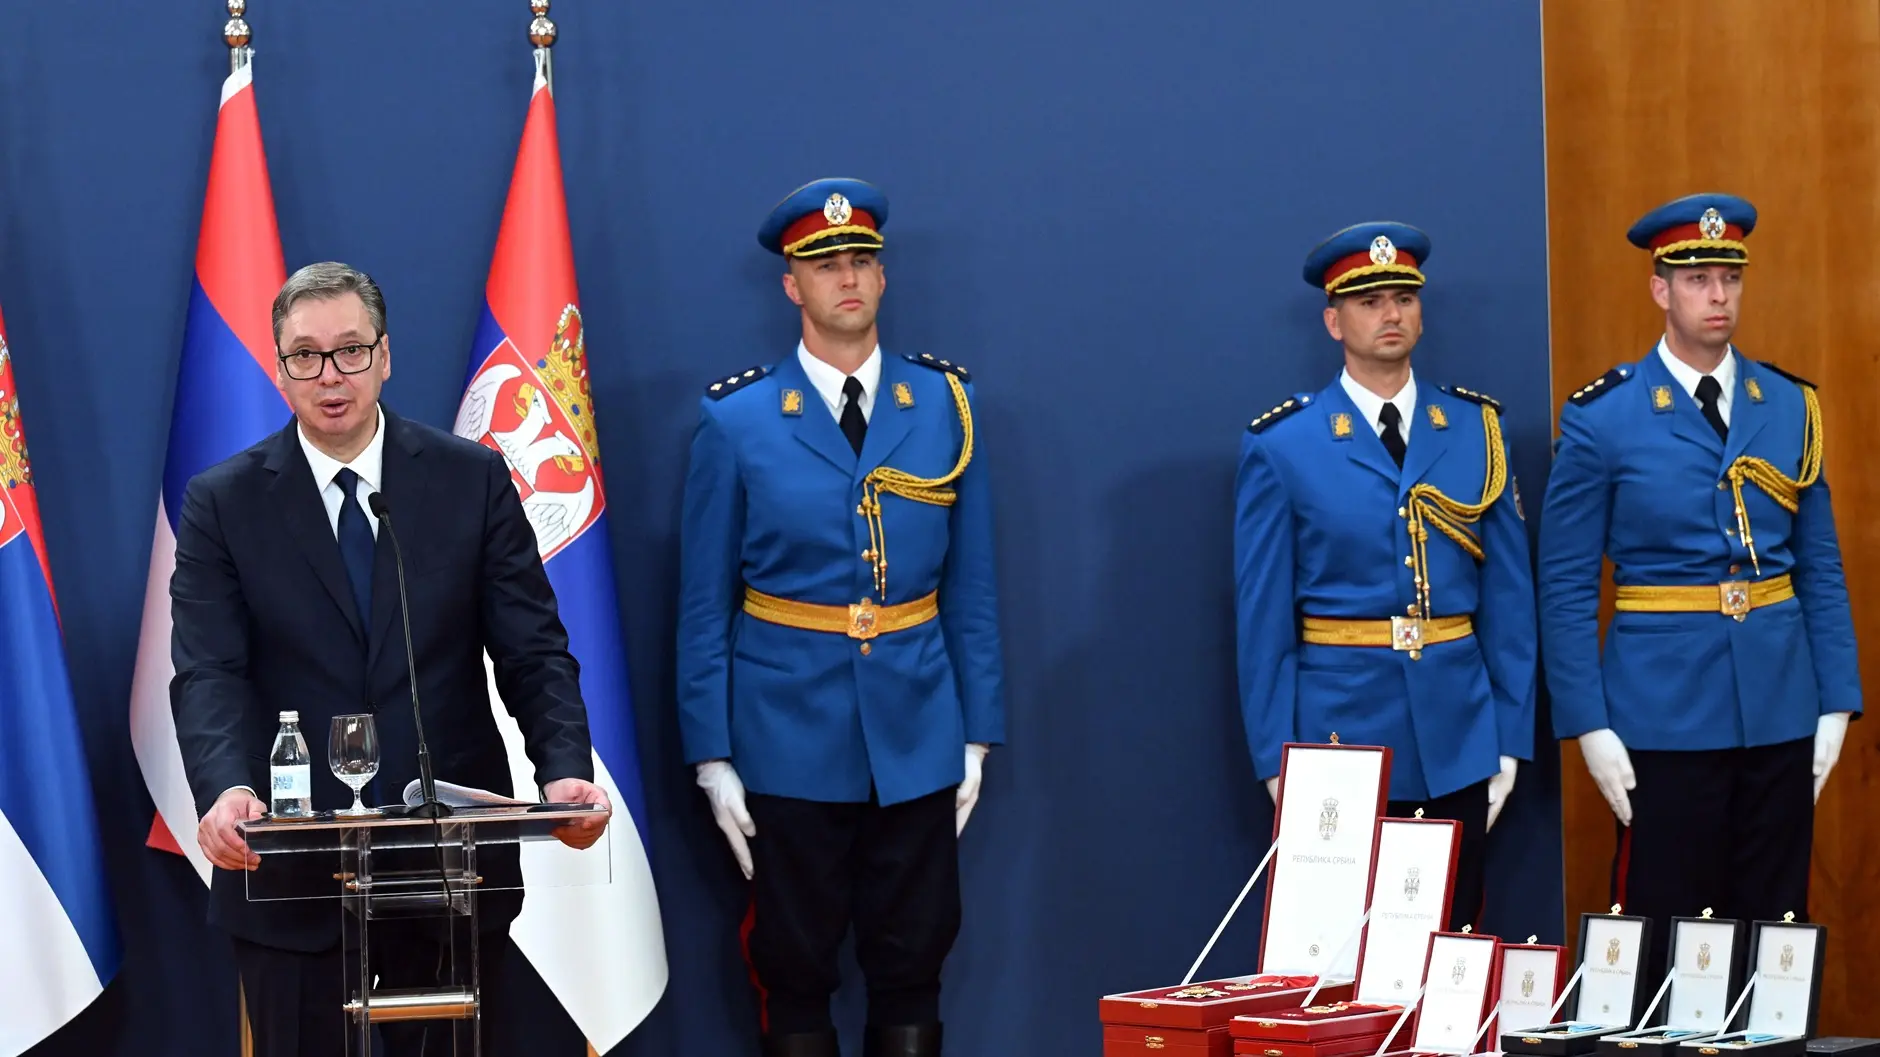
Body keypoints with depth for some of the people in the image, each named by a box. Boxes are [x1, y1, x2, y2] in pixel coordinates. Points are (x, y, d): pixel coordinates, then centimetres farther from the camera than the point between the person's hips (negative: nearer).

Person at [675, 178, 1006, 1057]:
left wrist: (977, 736, 4)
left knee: (911, 967, 6)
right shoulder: (737, 421, -1)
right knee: (794, 973, 6)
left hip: (917, 742, 2)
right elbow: (704, 605, 1)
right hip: (790, 743, -2)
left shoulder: (944, 406, 4)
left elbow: (970, 586, 7)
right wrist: (712, 758, -3)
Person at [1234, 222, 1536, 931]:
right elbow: (1262, 618, -1)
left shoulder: (1477, 432, 7)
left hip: (1458, 744, 2)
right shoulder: (1281, 447, -1)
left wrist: (1510, 742, 3)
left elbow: (1509, 598, 7)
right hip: (1340, 739, -2)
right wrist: (1276, 763, -5)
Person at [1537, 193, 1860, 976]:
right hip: (1664, 719, -3)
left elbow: (1822, 570, 11)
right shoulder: (1601, 419, -3)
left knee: (1773, 933, 7)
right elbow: (1566, 589, -2)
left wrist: (1836, 705, 5)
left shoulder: (1791, 408, 8)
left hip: (1780, 716, 4)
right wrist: (1591, 728, -8)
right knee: (1663, 940, 0)